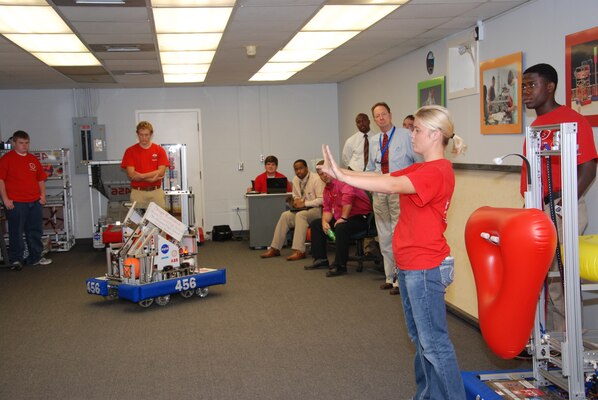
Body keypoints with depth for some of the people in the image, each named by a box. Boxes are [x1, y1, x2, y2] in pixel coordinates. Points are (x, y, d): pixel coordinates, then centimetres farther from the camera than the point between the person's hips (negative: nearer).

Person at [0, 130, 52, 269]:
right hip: (15, 203, -5)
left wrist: (42, 194, 8)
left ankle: (35, 257, 21)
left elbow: (41, 179, 20)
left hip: (35, 201, 5)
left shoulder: (34, 160, 14)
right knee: (16, 232, 0)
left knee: (35, 231, 10)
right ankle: (15, 260, 10)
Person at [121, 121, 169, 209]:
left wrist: (141, 176, -13)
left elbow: (161, 172, -5)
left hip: (156, 192, 1)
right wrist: (151, 178, -12)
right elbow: (131, 175, -5)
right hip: (138, 192, -1)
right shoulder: (130, 151, 2)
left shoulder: (159, 150, 5)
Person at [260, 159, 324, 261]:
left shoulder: (316, 179, -13)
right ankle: (275, 249, -12)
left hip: (316, 209, -7)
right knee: (285, 215, -14)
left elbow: (321, 200, -20)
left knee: (300, 215, -34)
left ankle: (299, 251, -38)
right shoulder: (295, 180, 10)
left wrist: (304, 203, -22)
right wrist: (296, 200, 1)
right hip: (302, 209, 7)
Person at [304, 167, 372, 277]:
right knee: (315, 224, 12)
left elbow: (348, 196, -34)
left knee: (341, 227, -38)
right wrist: (325, 222, -7)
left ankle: (340, 266, -28)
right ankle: (321, 259, 15)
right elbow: (327, 209, 13)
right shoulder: (327, 189, 12)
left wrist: (343, 218, -30)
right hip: (339, 218, 10)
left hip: (360, 217, -10)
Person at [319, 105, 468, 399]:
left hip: (425, 268, -10)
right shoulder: (420, 169, 12)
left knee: (434, 342, -2)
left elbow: (390, 186, -29)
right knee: (420, 338, 18)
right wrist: (340, 171, -5)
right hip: (409, 265, 10)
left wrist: (341, 175, -31)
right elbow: (384, 178, 5)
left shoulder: (437, 171, -18)